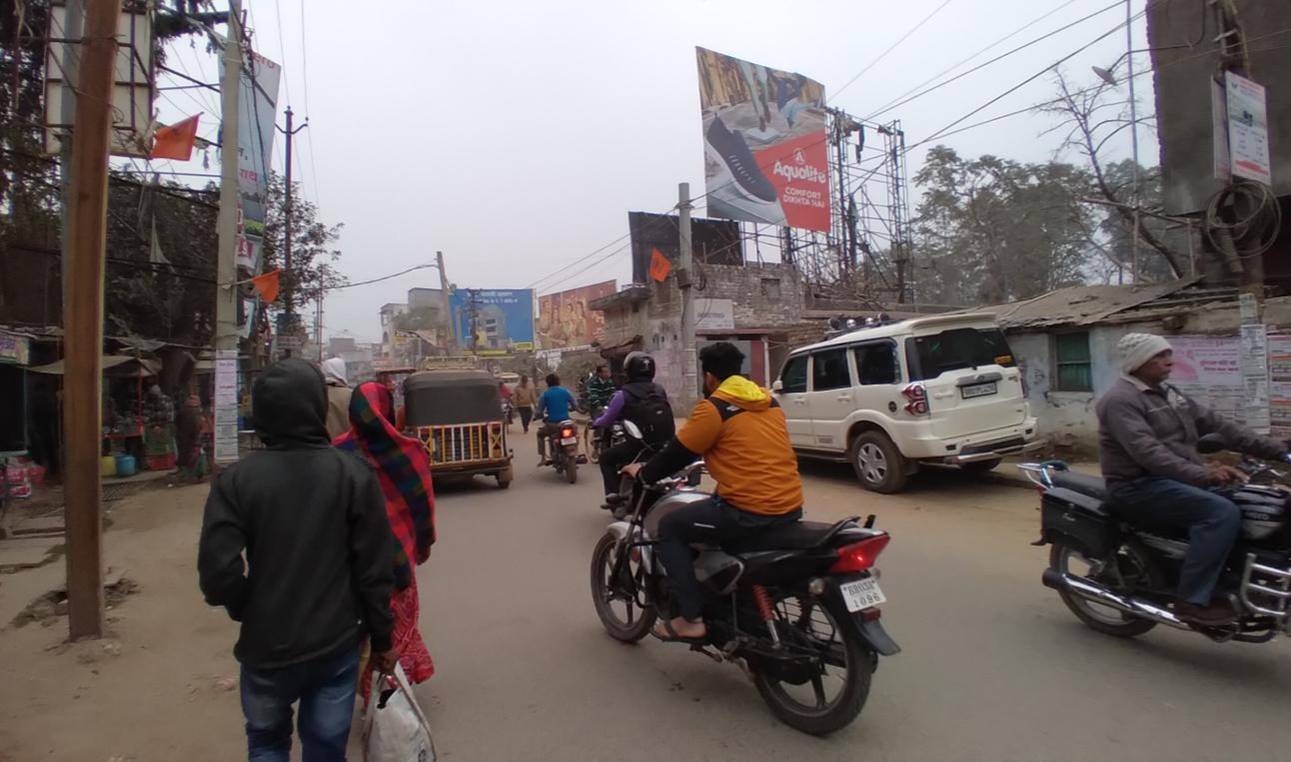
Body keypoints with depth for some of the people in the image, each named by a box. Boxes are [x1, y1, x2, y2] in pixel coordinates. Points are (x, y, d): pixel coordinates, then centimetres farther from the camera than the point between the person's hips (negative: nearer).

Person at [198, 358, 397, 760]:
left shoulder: (236, 479, -11)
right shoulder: (355, 474, -12)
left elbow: (218, 572, -14)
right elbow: (375, 570, -10)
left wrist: (248, 611, 8)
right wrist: (382, 637, 3)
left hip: (266, 646, 1)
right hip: (336, 644, 0)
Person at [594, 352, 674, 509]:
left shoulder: (623, 394, -6)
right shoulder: (660, 390, 8)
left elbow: (606, 421, 2)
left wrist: (595, 423, 24)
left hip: (639, 445, -5)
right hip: (665, 444, 5)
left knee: (606, 458, 17)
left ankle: (613, 493, 5)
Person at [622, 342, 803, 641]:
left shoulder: (713, 408, -8)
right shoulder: (769, 402, 14)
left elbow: (677, 453, -1)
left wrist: (643, 473, 16)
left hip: (749, 511, -8)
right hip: (790, 507, 8)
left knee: (670, 527, 7)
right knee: (723, 513, 35)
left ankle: (690, 618, 4)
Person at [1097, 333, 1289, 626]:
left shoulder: (1168, 393, 16)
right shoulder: (1121, 400, -16)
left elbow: (1217, 426, 14)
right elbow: (1147, 452, -26)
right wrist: (1202, 475, -34)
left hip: (1180, 479, 10)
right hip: (1140, 486, -10)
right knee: (1222, 512, -27)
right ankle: (1192, 601, -22)